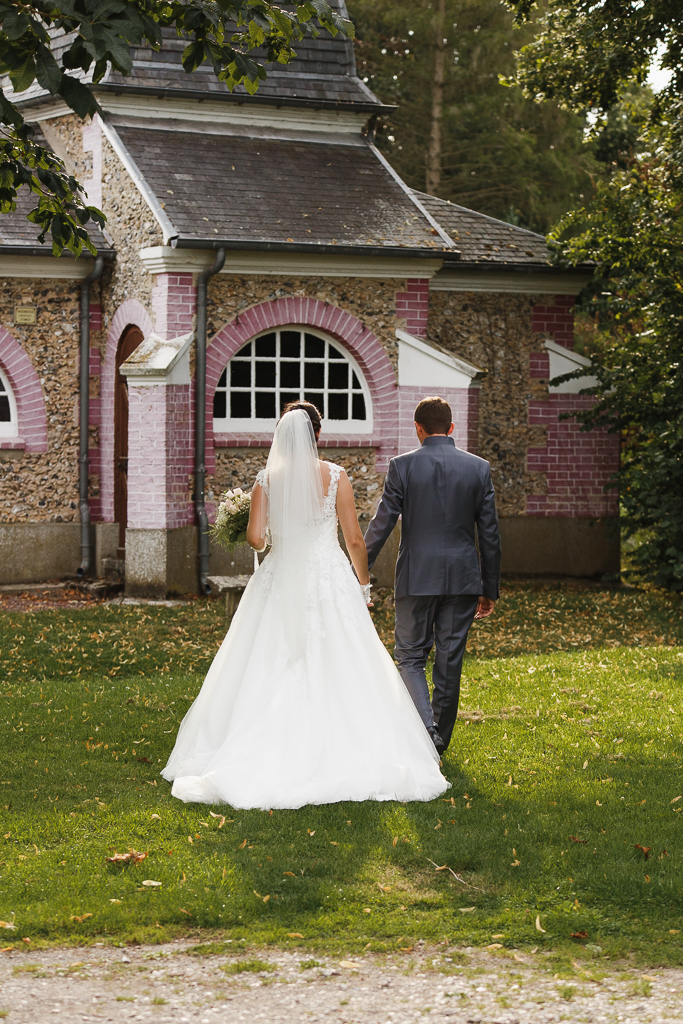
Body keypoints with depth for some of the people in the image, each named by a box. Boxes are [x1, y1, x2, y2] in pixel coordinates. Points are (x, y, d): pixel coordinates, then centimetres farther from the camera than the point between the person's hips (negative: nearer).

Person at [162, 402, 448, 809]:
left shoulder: (268, 478, -2)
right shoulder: (335, 476, -5)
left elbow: (255, 537, -8)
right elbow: (355, 539, -5)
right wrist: (364, 584, 8)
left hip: (280, 580, 1)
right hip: (330, 578, -1)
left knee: (269, 673, 6)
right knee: (339, 672, 3)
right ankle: (343, 755, 0)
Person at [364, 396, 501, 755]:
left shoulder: (403, 466, -5)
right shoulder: (478, 468, 1)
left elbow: (381, 526, -5)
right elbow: (490, 534, 4)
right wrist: (490, 588, 12)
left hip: (417, 578, -2)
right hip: (463, 577, 2)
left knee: (410, 657, 7)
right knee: (450, 661, 11)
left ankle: (426, 728, -14)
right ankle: (440, 738, 20)